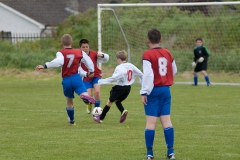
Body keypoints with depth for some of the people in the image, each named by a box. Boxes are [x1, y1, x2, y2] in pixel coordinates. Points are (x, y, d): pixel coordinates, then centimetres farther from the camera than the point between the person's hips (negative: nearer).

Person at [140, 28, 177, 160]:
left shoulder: (147, 55, -11)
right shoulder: (167, 53, 7)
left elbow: (148, 74, -17)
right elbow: (174, 71, 17)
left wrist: (144, 92, -14)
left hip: (153, 91, -5)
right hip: (166, 90, 5)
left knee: (151, 121, -2)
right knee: (166, 120, 6)